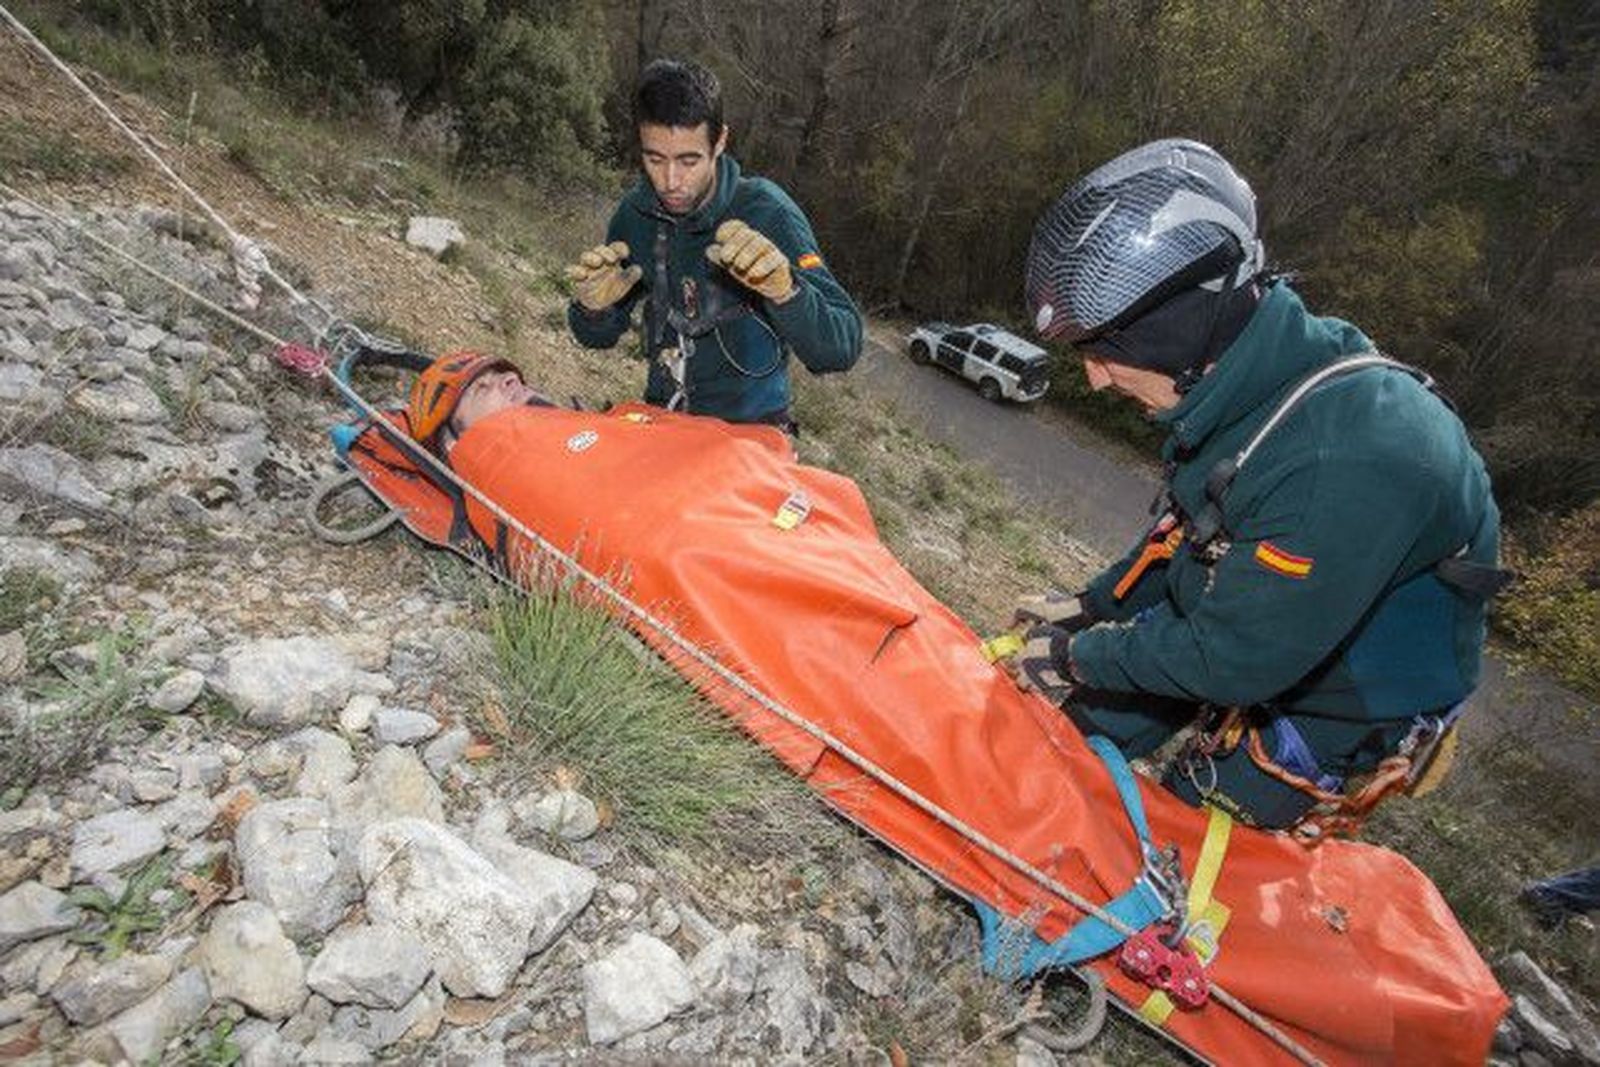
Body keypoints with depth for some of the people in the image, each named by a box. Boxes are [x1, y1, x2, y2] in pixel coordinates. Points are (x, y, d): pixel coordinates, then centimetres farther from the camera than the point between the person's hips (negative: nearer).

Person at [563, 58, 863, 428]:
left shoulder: (766, 213, -17)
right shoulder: (635, 213, -3)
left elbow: (841, 351, -23)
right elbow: (599, 337, 8)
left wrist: (785, 290, -41)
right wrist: (593, 309, -15)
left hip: (749, 428, -3)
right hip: (662, 419, 3)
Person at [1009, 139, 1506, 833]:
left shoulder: (1351, 461, -40)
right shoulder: (1246, 384, -13)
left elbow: (1231, 656, -31)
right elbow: (1185, 529, 4)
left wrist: (1081, 655, -19)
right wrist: (1091, 606, 0)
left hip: (1338, 714, -6)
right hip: (1238, 625, 7)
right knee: (1073, 728, 9)